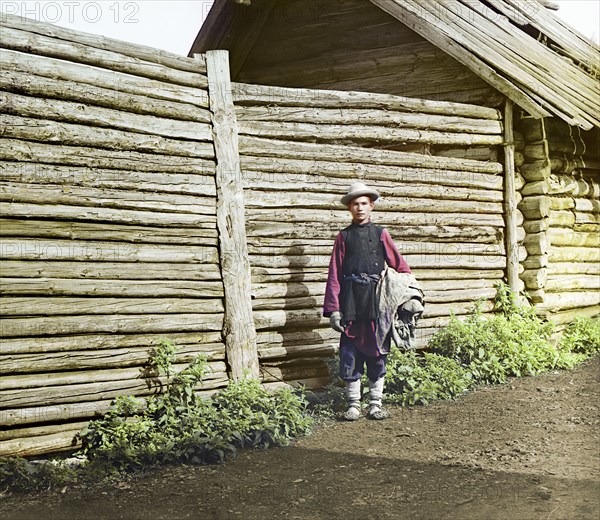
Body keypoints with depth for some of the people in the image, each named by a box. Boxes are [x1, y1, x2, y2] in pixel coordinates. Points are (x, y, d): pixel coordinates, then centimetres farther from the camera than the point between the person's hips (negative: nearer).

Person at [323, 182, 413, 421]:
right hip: (351, 302, 0)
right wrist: (333, 309, -4)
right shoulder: (344, 237, 7)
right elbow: (334, 275, 4)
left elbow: (400, 265, 9)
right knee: (350, 354, 2)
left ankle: (375, 404, 15)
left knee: (377, 352, 5)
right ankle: (353, 405, 12)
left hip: (376, 301, 1)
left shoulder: (380, 234, 9)